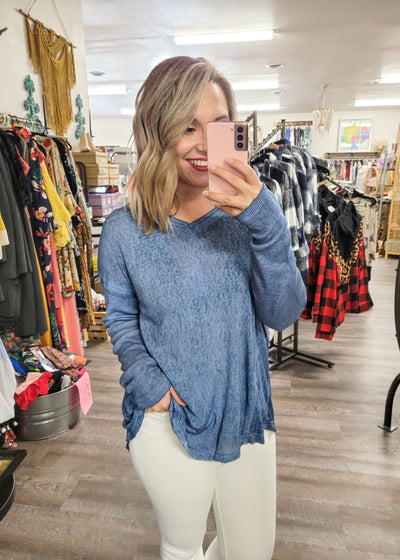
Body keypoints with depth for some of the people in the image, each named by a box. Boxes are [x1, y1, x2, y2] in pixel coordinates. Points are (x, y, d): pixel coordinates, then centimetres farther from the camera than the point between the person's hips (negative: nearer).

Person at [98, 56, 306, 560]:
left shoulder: (250, 213, -10)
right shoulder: (124, 231, -12)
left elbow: (283, 315, -15)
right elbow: (120, 319, 1)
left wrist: (267, 225, -28)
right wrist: (147, 380, -15)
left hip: (245, 413, 2)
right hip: (166, 419, -1)